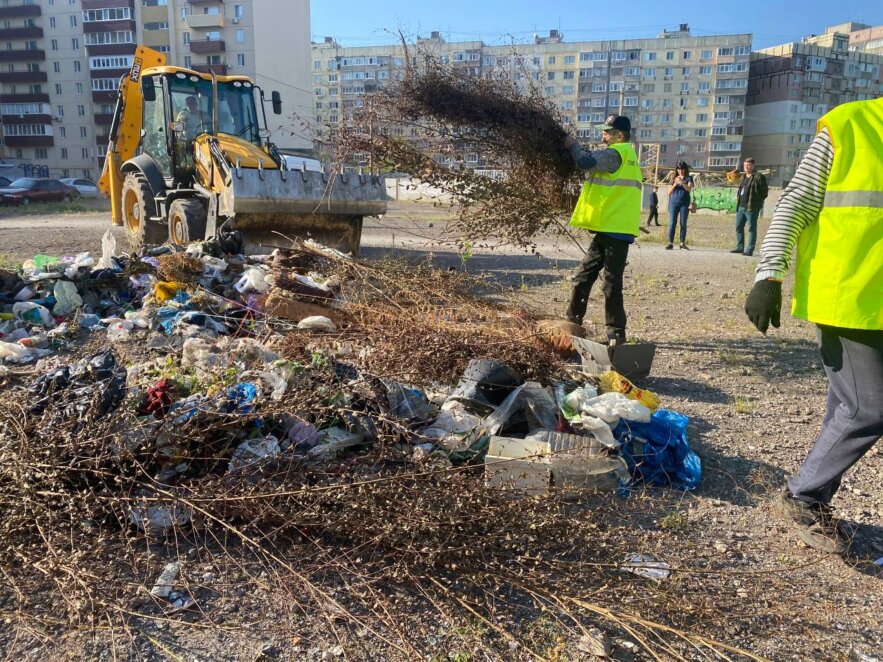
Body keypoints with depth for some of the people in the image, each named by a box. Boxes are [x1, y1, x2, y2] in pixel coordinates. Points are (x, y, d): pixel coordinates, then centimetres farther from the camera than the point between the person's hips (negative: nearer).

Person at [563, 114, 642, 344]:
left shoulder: (616, 153, -12)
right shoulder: (626, 155, 21)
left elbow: (586, 162, -26)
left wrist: (572, 145, -7)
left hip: (615, 229, -10)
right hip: (610, 227, 10)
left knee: (611, 283, -5)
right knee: (583, 276, 13)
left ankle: (616, 333, 3)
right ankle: (573, 321, 22)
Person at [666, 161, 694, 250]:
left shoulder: (688, 178, 6)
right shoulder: (674, 178, 11)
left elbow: (689, 189, -12)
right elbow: (669, 192, 6)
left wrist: (682, 183, -29)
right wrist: (674, 184, -11)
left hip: (684, 203, -1)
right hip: (674, 203, 1)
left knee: (683, 223, 0)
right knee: (672, 223, -6)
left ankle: (682, 243, 3)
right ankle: (670, 243, -7)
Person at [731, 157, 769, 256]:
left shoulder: (759, 177, -5)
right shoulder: (743, 177, 19)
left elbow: (765, 192, -7)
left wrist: (757, 201, -9)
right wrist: (738, 197, 13)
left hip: (752, 207, -8)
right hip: (741, 206, 8)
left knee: (751, 228, -4)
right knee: (738, 227, 11)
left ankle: (749, 250, -4)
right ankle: (740, 247, 20)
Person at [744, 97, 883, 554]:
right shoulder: (846, 125, -4)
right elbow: (794, 206, -8)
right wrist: (768, 276, -16)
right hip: (845, 294, -6)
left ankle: (814, 501, 23)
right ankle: (801, 497, 11)